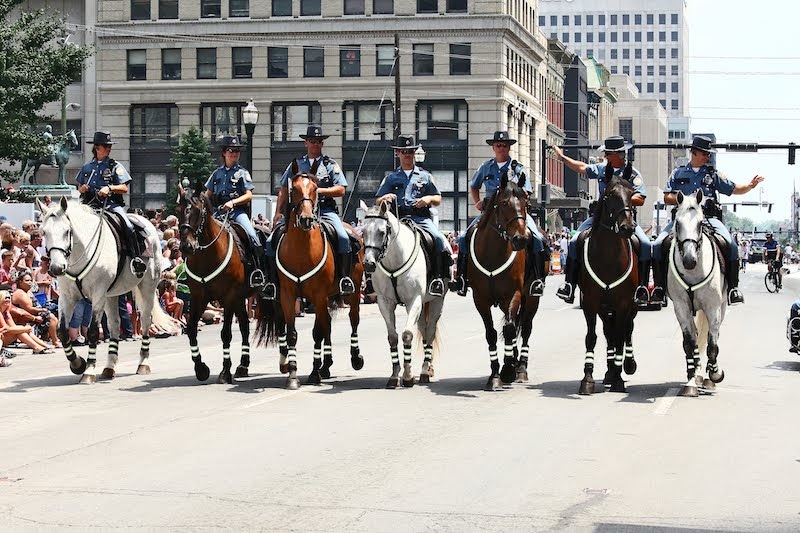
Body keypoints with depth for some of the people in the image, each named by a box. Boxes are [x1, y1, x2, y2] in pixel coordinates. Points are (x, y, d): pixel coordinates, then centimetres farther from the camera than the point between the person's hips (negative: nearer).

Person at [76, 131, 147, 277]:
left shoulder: (115, 166, 6)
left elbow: (124, 189, -1)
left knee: (129, 227, -26)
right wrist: (81, 189, 1)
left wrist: (109, 188, -17)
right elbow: (80, 187, 25)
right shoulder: (87, 167, 16)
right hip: (91, 205, 3)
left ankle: (136, 259, -19)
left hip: (111, 204, -3)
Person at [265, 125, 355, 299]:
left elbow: (341, 190, 3)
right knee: (272, 240, -12)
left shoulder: (331, 165, 11)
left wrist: (319, 190, -11)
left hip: (325, 211, -2)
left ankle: (345, 278, -21)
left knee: (343, 237, -29)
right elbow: (284, 191, 18)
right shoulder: (296, 165, 17)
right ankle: (273, 280, -3)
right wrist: (278, 213, 7)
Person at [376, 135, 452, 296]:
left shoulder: (424, 176, 19)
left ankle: (439, 277, -25)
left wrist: (429, 199, -4)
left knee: (438, 239, -29)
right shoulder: (391, 177, 19)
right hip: (397, 219, 1)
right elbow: (378, 202, 16)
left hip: (422, 218, -1)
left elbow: (438, 199, 19)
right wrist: (385, 198, -8)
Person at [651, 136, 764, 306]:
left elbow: (734, 189, 15)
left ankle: (733, 287, -18)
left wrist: (750, 185, -4)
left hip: (709, 218, 0)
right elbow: (667, 198, 11)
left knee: (731, 246, -26)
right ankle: (659, 286, -11)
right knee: (659, 245, -20)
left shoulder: (713, 174, 17)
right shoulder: (678, 173, 17)